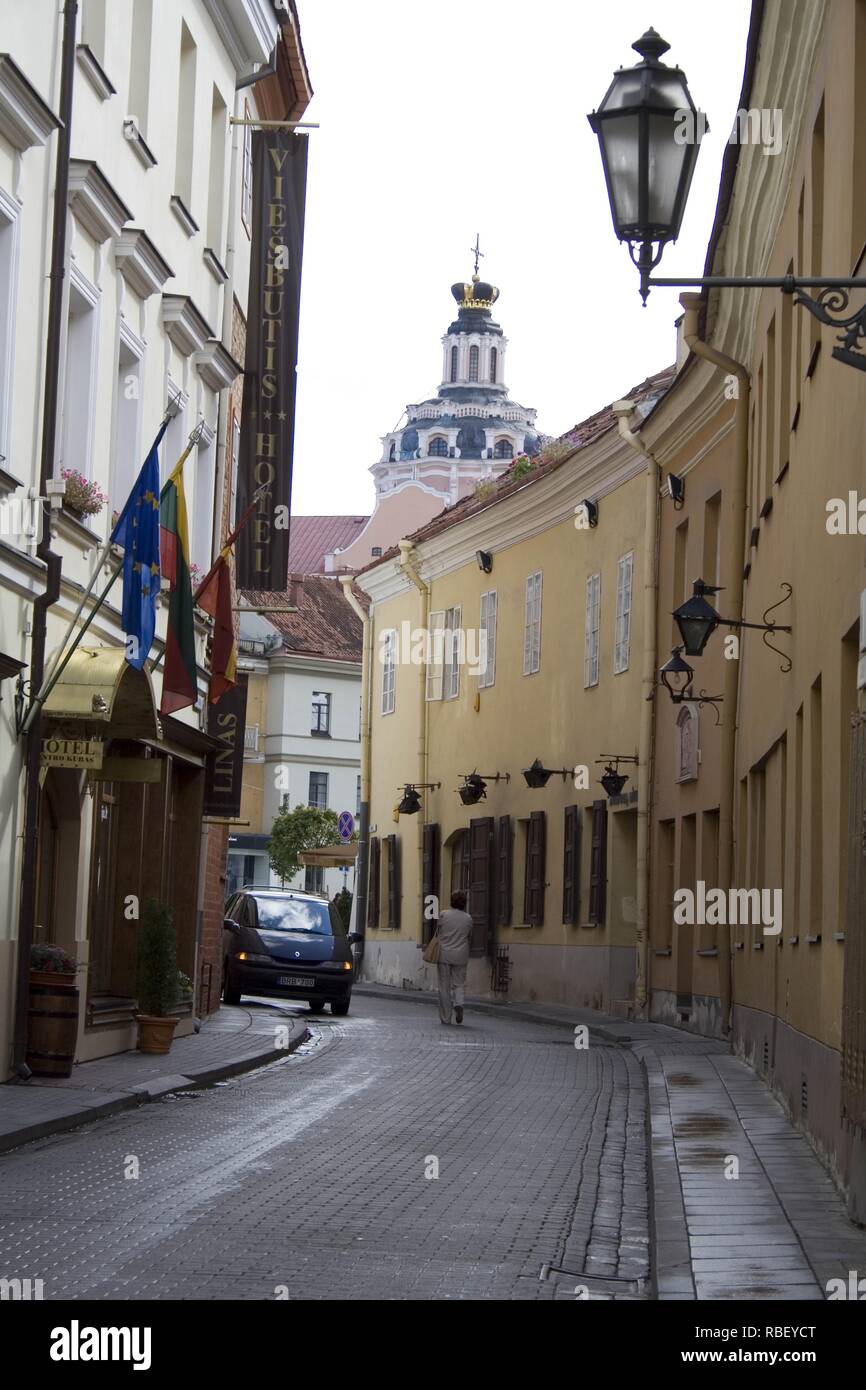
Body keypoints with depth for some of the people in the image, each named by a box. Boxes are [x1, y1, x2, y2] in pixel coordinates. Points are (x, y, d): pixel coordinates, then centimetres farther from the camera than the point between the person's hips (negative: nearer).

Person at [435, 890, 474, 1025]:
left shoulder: (444, 915, -7)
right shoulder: (468, 918, -1)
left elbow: (439, 931, 1)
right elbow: (469, 935, 10)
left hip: (444, 954, -1)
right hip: (461, 956, 1)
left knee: (444, 987, 6)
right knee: (459, 984, 12)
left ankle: (445, 1018, 7)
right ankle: (458, 1004, -18)